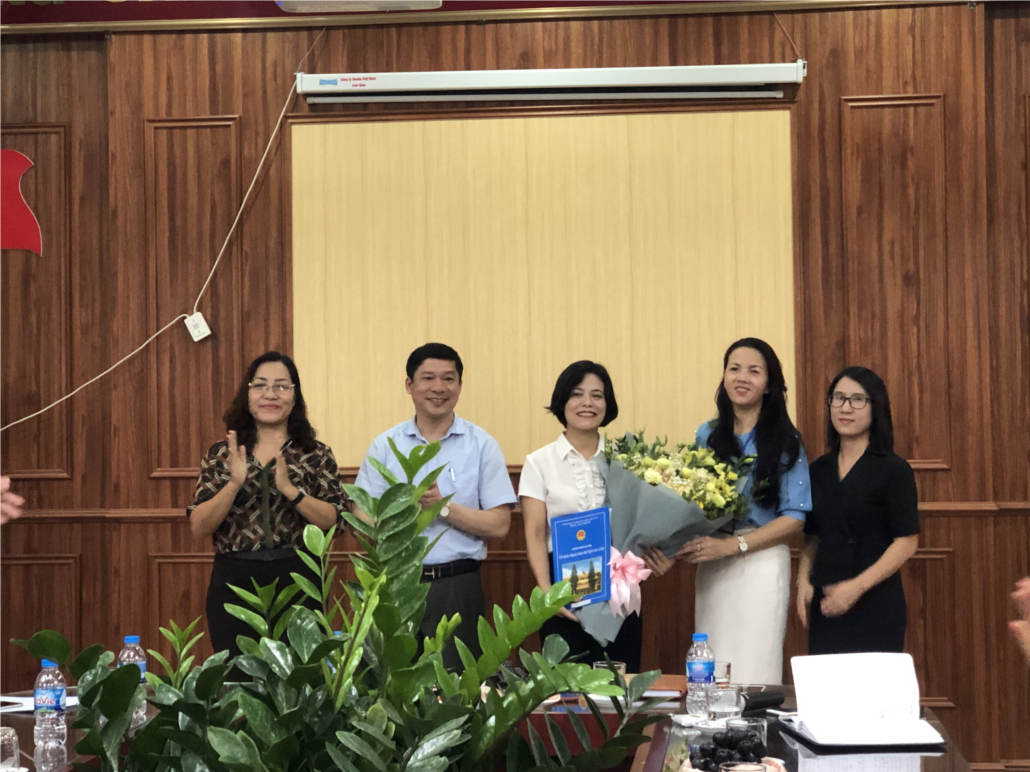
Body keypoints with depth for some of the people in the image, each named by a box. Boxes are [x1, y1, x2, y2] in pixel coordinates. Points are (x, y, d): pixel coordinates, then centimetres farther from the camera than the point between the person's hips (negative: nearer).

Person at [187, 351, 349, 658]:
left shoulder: (317, 455, 5)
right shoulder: (221, 454, 7)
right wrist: (235, 483, -15)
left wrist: (289, 489, -17)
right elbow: (199, 527, -1)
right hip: (234, 585, 1)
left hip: (298, 582, 0)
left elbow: (334, 521, -5)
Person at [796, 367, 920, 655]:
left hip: (876, 604, -4)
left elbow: (907, 542, -10)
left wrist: (857, 586, -18)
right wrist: (803, 580, -1)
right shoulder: (818, 470, 10)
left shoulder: (894, 470, -5)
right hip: (825, 604, 4)